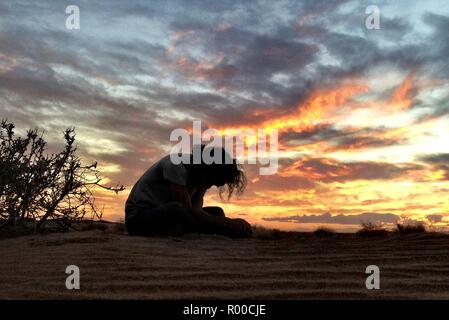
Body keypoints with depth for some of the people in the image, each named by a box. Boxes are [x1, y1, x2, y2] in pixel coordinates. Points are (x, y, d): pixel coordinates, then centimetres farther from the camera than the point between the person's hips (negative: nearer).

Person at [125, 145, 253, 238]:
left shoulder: (200, 174, 0)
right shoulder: (176, 165, -23)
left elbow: (196, 209, -13)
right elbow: (188, 210, -28)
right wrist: (229, 223, -30)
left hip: (167, 215, 8)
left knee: (216, 212, -4)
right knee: (176, 209, -38)